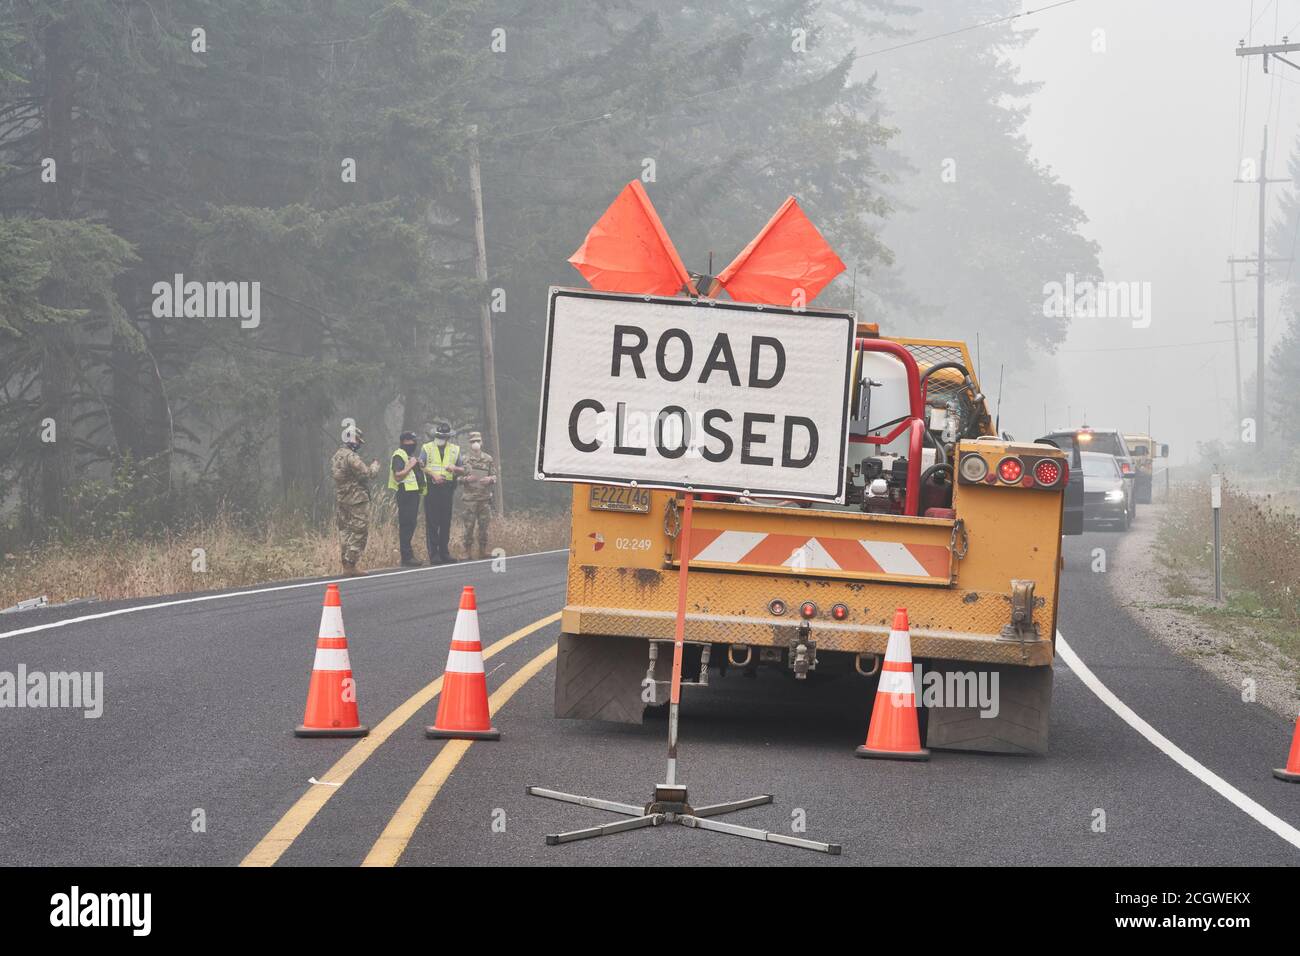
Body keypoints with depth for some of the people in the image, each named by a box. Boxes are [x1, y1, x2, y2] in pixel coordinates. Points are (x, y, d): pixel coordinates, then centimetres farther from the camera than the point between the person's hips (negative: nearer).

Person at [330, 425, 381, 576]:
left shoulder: (336, 456, 13)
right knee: (359, 531, -5)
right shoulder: (351, 457, -17)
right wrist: (375, 465, 2)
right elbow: (367, 473, -19)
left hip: (341, 500, 9)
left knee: (345, 531, 11)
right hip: (356, 500, -9)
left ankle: (346, 565, 13)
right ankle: (351, 565, -9)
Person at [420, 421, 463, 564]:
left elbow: (462, 470, 16)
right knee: (432, 523, -6)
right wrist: (433, 475, -15)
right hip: (432, 488, -3)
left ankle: (444, 552, 12)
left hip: (447, 488, 3)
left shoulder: (455, 450, 14)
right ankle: (434, 554, -6)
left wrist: (455, 468, -6)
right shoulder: (427, 448, 6)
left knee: (446, 522, 5)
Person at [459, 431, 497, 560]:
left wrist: (490, 479, -11)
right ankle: (467, 551, 0)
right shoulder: (464, 460, 2)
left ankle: (482, 550, 13)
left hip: (485, 497, 2)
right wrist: (466, 479, -17)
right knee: (469, 525, -4)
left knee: (484, 524, 4)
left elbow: (494, 476, 11)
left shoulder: (488, 459, 8)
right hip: (470, 497, -2)